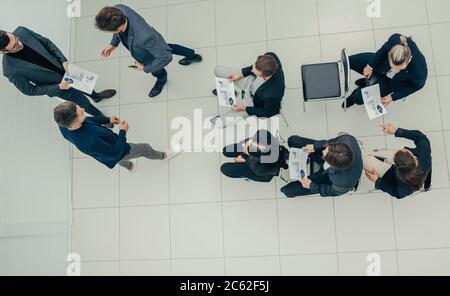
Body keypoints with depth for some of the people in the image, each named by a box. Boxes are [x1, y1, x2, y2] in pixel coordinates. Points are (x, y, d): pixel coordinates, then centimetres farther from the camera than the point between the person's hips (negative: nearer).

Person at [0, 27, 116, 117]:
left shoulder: (21, 32, -24)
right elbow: (29, 90, -19)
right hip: (56, 84, -4)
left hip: (63, 67, 4)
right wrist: (58, 87, -21)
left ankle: (96, 96, 64)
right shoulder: (10, 70, -34)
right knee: (84, 102, 16)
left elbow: (47, 43, -7)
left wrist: (63, 60, -18)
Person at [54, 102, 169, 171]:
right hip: (117, 152, -7)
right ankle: (160, 156, 54)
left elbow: (87, 121, -4)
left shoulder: (64, 124, -28)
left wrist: (107, 119, -9)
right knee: (145, 148, 20)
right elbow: (116, 152, -32)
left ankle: (128, 166, 75)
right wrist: (123, 132, -21)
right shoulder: (90, 142, -49)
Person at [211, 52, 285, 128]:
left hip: (253, 102, -5)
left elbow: (267, 113, -24)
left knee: (219, 123, -7)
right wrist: (241, 74, -10)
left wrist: (245, 108, -16)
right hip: (250, 82, 5)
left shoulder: (273, 94, -46)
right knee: (218, 69, 11)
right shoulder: (271, 58, -33)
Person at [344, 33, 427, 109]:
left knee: (359, 98, -9)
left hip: (392, 81, -2)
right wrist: (370, 66, -4)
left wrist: (393, 97, -12)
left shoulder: (420, 72, -42)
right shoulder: (395, 39, -39)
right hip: (381, 63, 2)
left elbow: (418, 85, -16)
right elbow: (384, 49, -13)